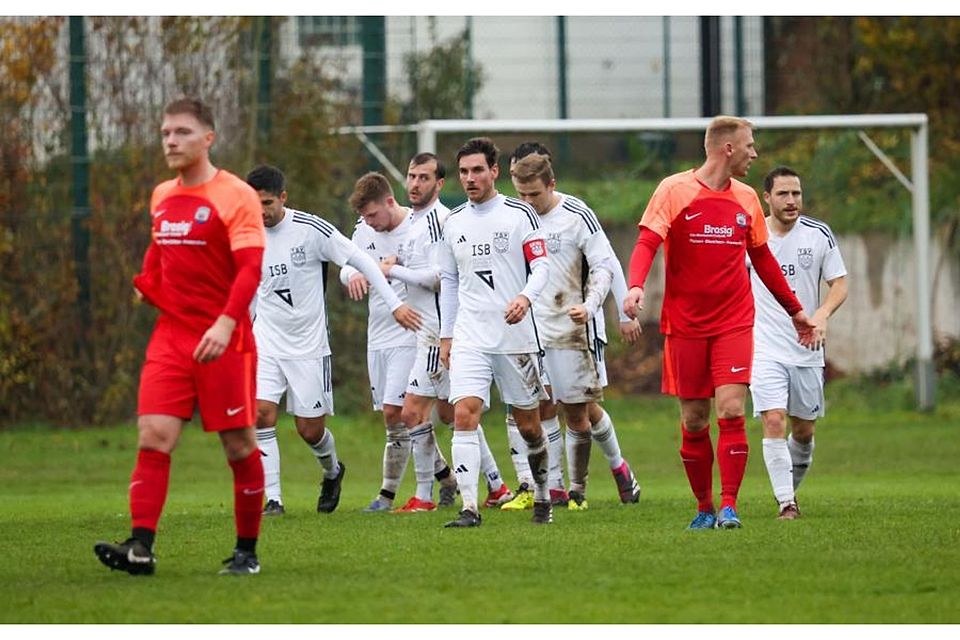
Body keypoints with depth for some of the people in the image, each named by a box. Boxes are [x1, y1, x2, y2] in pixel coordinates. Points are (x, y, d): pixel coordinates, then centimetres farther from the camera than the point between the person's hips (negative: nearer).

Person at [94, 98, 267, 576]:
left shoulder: (236, 196, -9)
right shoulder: (162, 196, 12)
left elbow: (250, 269, -18)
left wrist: (225, 324, -30)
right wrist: (147, 282, 16)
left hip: (224, 341, -6)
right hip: (170, 336, 6)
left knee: (238, 445, 2)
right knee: (153, 437, -9)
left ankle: (247, 551, 14)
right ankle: (141, 547, -16)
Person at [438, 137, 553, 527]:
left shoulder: (519, 214, -1)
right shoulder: (454, 222, 10)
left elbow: (541, 265, -6)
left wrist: (525, 297, -26)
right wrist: (446, 336, 14)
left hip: (516, 335, -2)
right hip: (469, 338, 2)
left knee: (528, 424, 7)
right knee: (464, 415, -15)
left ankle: (542, 497, 29)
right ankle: (469, 508, -19)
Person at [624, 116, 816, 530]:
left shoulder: (746, 199, 10)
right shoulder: (674, 191, -3)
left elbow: (762, 259, 22)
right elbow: (647, 243, -12)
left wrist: (794, 310, 26)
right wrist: (635, 286, -31)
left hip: (734, 322, 2)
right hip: (684, 323, -2)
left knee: (731, 411, -13)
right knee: (693, 422, 2)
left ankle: (728, 507, -10)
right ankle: (704, 508, 16)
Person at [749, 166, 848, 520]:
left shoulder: (819, 234, -1)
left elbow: (839, 284, 2)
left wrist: (822, 314, -17)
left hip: (807, 349, 2)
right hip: (764, 348, -2)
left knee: (804, 430, 9)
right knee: (773, 421, -17)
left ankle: (790, 487, 35)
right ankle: (786, 503, -13)